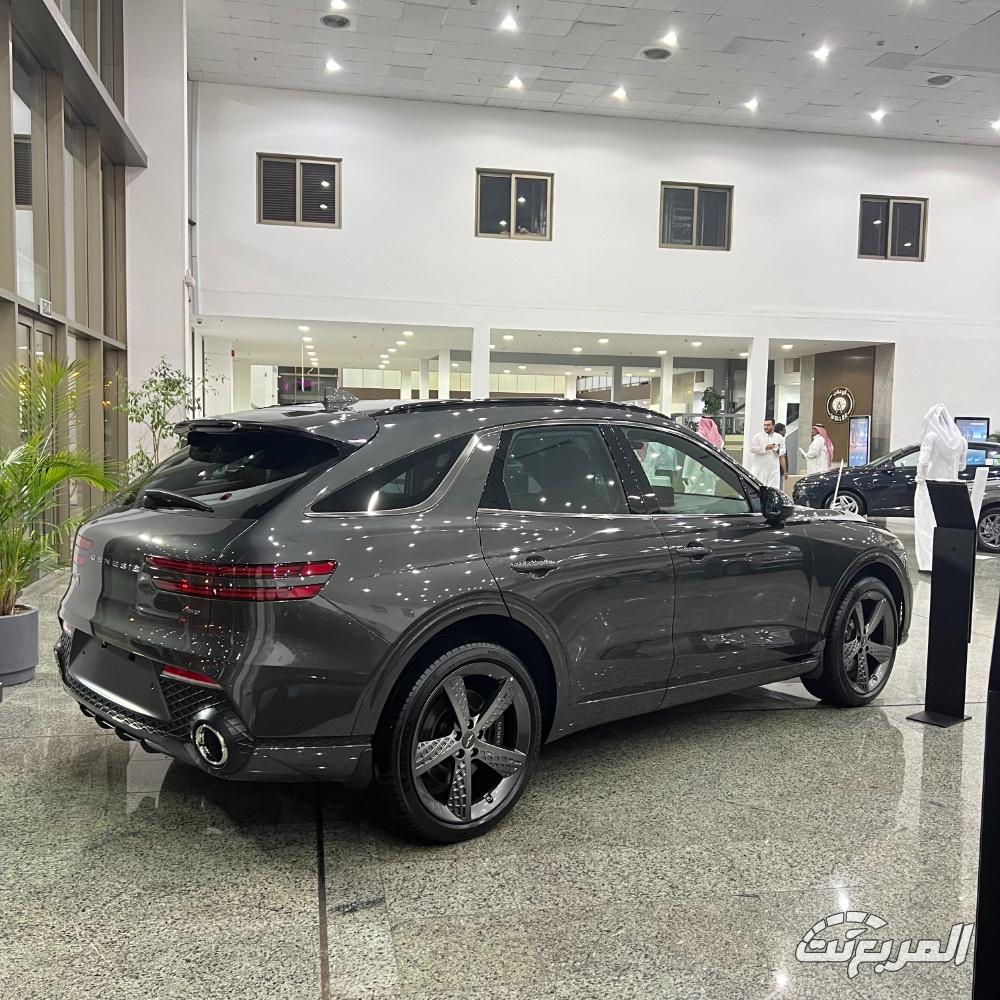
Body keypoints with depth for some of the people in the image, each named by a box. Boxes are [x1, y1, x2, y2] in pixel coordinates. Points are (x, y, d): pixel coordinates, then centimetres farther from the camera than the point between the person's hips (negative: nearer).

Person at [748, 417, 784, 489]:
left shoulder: (779, 437, 12)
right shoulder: (758, 436, 2)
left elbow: (783, 450, 16)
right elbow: (752, 448, -6)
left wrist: (778, 450, -7)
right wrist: (765, 448, -15)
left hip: (774, 469, 3)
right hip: (760, 469, -3)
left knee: (774, 488, -1)